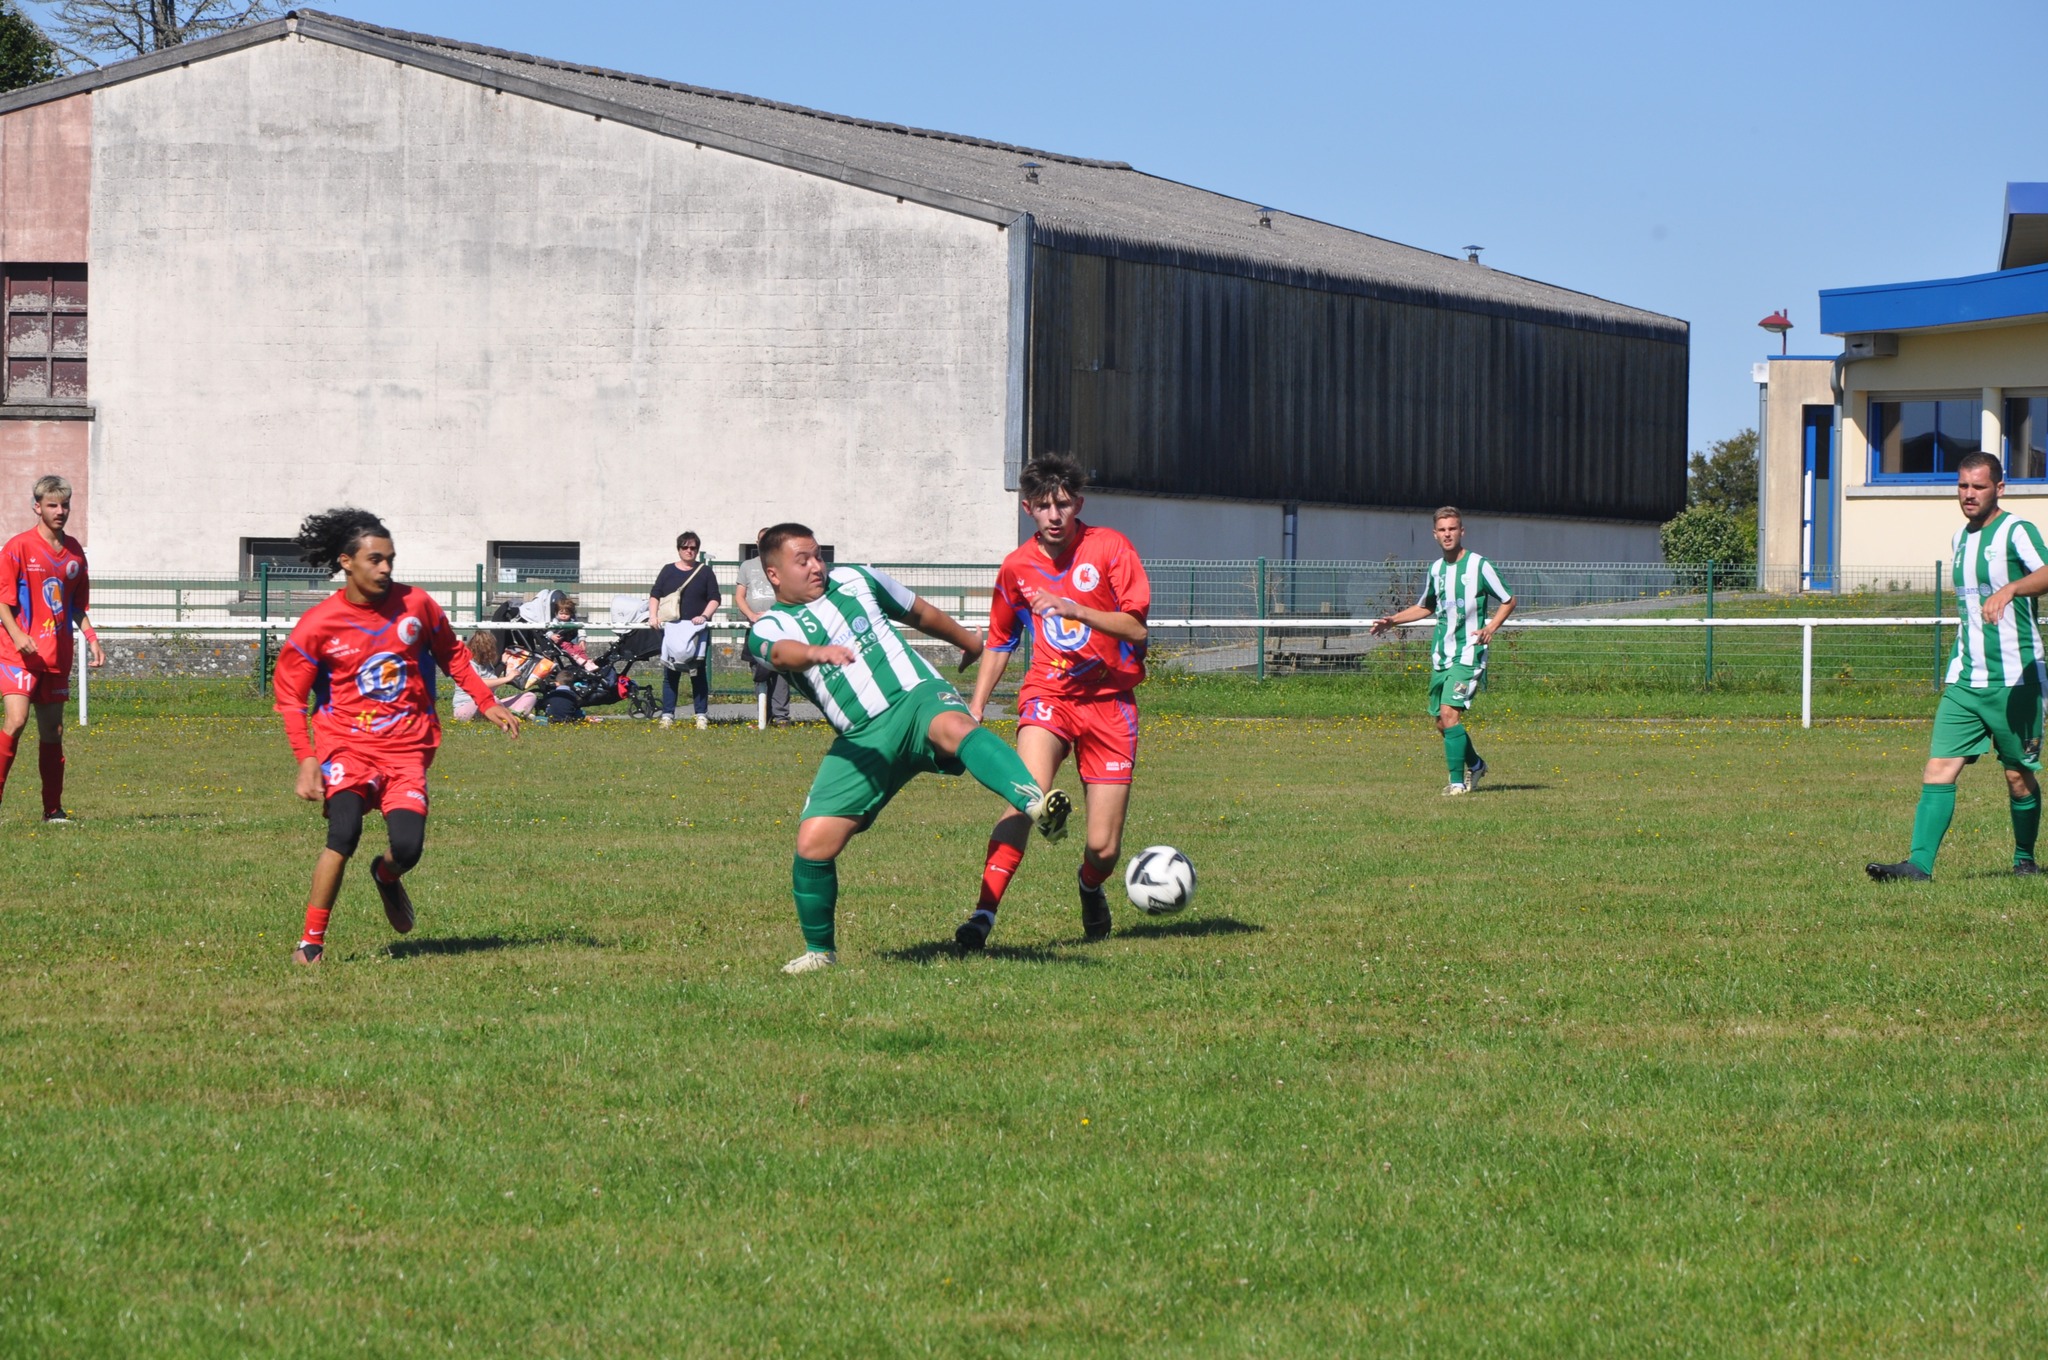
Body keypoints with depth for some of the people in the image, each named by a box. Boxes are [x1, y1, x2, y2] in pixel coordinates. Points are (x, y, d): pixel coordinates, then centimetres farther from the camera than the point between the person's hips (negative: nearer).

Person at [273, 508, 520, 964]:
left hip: (407, 746, 2)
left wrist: (487, 702, 11)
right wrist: (307, 762, -10)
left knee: (408, 847, -12)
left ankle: (386, 875, 28)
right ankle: (311, 942, -16)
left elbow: (452, 653, 18)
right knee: (344, 833, -25)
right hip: (346, 742, -2)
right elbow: (288, 696, -1)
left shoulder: (416, 605, 0)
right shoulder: (317, 625, -7)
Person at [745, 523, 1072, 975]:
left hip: (918, 698, -1)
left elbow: (921, 614, 31)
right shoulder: (768, 629, 6)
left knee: (953, 727, -38)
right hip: (862, 740, 1)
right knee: (813, 841, -11)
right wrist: (819, 653, -43)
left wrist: (972, 644, 43)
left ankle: (1036, 804, -66)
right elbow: (783, 651, -20)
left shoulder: (854, 580, 16)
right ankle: (819, 950, 15)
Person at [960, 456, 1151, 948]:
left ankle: (1091, 888, 36)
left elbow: (1136, 629, -12)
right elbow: (999, 643, 19)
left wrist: (1073, 609, -24)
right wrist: (975, 709, 10)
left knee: (1103, 848, -2)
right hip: (1048, 694, 1)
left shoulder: (1109, 547, -5)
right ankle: (984, 914, -35)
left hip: (1109, 700, -1)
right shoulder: (1017, 566, 5)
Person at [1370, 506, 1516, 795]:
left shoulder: (1479, 566, -7)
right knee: (1441, 721, 9)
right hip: (1441, 656, 7)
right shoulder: (1436, 569, 11)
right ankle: (1475, 765, 33)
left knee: (1449, 713, -20)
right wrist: (1392, 620, 15)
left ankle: (1457, 781, -15)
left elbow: (1508, 601, 1)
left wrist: (1491, 627, -16)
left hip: (1468, 654, -7)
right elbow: (1426, 607, 28)